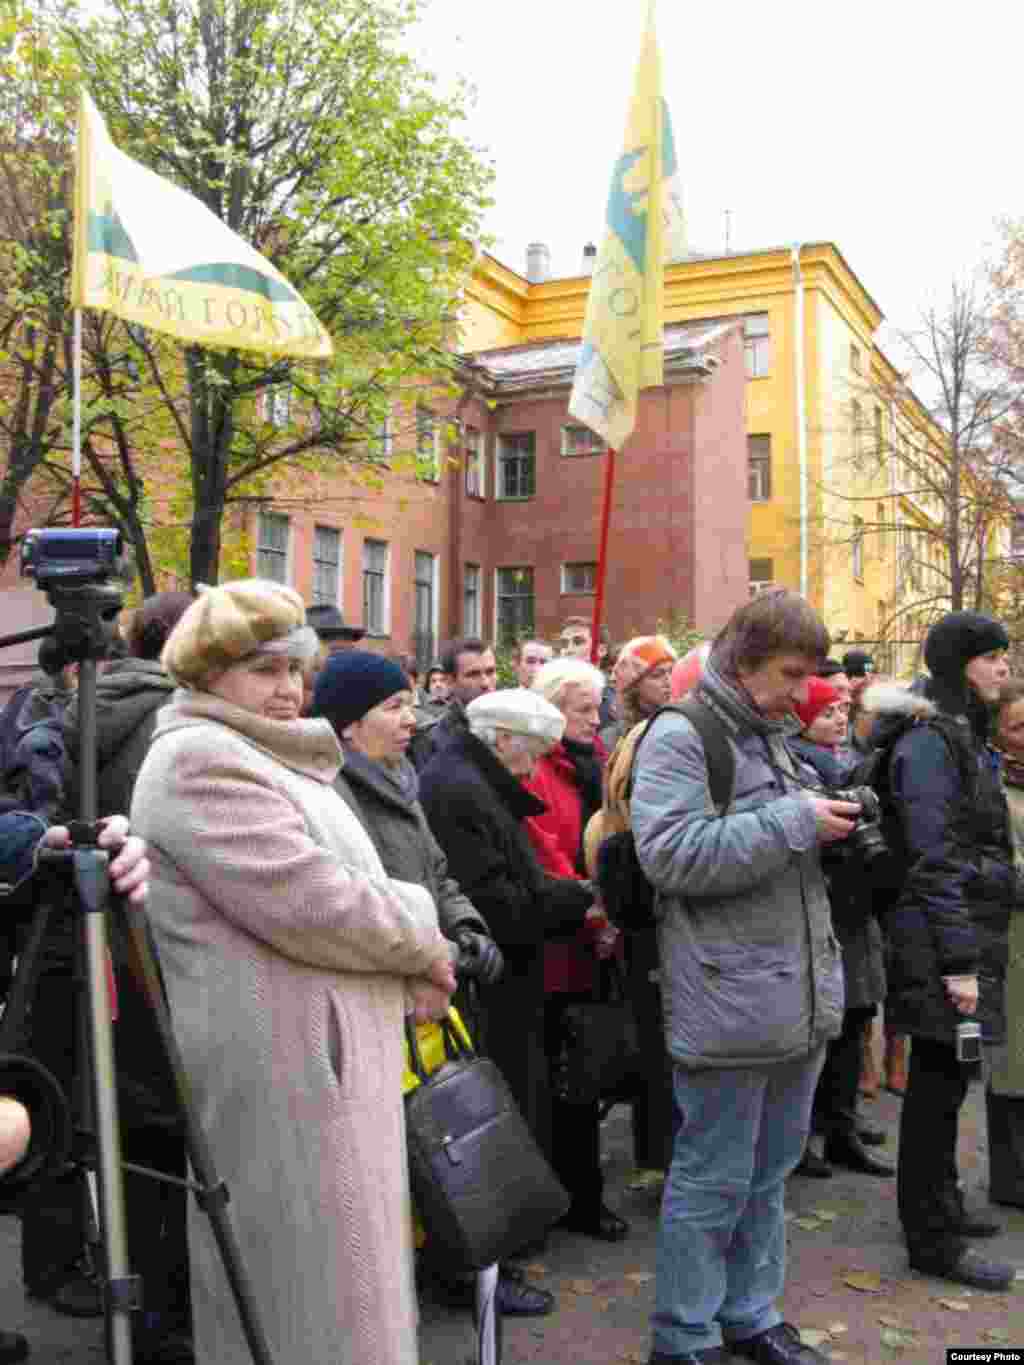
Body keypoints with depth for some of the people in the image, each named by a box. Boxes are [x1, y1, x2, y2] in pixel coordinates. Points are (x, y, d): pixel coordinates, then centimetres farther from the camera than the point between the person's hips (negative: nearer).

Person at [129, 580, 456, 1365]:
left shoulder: (269, 759, 18)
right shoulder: (197, 758, -15)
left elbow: (333, 883, 19)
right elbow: (305, 901, -23)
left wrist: (409, 962, 0)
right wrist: (419, 937, -7)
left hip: (320, 1053, 10)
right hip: (279, 1065, -10)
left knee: (341, 1274, 18)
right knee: (308, 1282, 0)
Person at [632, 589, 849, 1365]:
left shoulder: (770, 737, 15)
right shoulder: (680, 737, -12)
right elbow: (670, 855, -24)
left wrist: (832, 824, 5)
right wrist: (794, 823, -21)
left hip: (800, 998, 8)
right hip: (728, 1003, -8)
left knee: (768, 1174, 19)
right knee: (713, 1183, 4)